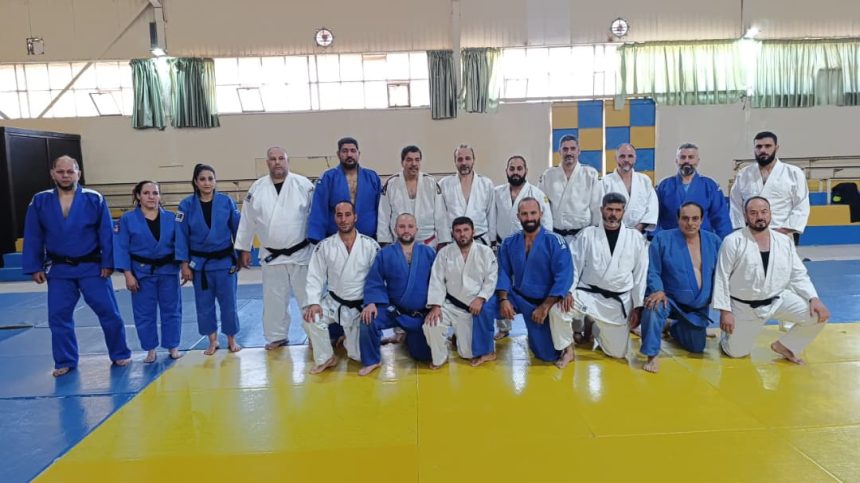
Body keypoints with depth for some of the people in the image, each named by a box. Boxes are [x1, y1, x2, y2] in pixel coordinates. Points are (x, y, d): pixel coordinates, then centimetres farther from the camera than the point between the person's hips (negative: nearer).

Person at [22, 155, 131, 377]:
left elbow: (106, 234, -6)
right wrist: (35, 267, 1)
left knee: (109, 312, 1)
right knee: (58, 316, 7)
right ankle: (65, 362, 22)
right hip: (58, 269, 2)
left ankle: (120, 354, 18)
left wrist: (108, 263, -8)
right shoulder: (40, 202, 0)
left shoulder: (94, 199, -7)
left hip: (92, 267, -2)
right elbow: (33, 237, 4)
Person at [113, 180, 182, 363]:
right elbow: (121, 248, -5)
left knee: (171, 310, 8)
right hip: (141, 272, -1)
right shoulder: (127, 219, -5)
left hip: (168, 270, 1)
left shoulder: (171, 218, -1)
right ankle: (150, 350, 22)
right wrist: (128, 275, -9)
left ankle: (173, 347, 22)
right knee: (144, 313, 7)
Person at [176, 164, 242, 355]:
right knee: (204, 303, 10)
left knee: (228, 302, 5)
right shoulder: (187, 205, -4)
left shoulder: (226, 201, -5)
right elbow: (181, 236, -1)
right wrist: (184, 264, -3)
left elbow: (237, 229, 2)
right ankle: (213, 341, 26)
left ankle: (231, 339, 22)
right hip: (199, 262, 1)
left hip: (224, 261, -1)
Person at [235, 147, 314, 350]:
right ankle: (277, 336, 27)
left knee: (308, 296, 5)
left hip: (300, 253, -2)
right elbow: (247, 221, 8)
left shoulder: (303, 184, -7)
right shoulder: (257, 188, 1)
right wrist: (244, 249, 10)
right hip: (271, 255, 2)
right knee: (273, 298, 10)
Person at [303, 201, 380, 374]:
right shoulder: (324, 246, -5)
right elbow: (315, 278, -5)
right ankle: (325, 358, -2)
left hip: (361, 306, -1)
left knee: (360, 355, -4)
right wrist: (314, 302, -21)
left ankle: (350, 335, 33)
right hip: (333, 303, 1)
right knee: (310, 318, -28)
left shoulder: (370, 245, -7)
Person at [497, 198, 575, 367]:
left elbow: (564, 276, -19)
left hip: (547, 300, -3)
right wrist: (504, 299, -17)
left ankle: (566, 346, 20)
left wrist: (544, 307, -23)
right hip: (520, 298, 3)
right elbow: (504, 272, 1)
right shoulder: (509, 243, -1)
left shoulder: (555, 241, -13)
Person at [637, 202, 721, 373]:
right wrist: (658, 290, -30)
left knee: (697, 348, 13)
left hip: (698, 307, 4)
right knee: (654, 308, -39)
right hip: (669, 299, -4)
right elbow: (653, 271, -12)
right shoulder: (662, 239, -12)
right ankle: (652, 355, -20)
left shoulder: (713, 241, -1)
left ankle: (673, 328, 47)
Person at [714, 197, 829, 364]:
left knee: (817, 315, -14)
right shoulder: (733, 241, -15)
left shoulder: (784, 241, -2)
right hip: (744, 306, -3)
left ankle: (784, 346, 10)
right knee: (736, 352, 2)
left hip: (778, 300, 4)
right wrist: (725, 311, -14)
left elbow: (798, 275, 3)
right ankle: (731, 333, 39)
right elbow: (722, 278, -12)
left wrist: (814, 298, -13)